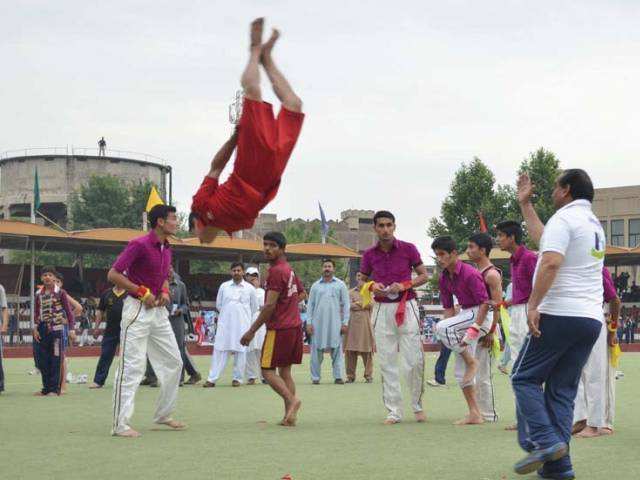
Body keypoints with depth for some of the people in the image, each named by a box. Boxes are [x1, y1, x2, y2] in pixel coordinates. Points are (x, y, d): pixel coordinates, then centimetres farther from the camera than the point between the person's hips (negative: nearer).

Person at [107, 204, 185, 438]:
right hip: (137, 310, -9)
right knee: (132, 367, -10)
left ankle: (163, 414, 26)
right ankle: (120, 424, -8)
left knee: (173, 362, 13)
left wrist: (165, 292, 4)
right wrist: (142, 292, -18)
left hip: (159, 311, 9)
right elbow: (113, 274, -16)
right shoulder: (140, 244, -14)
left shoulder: (167, 248, 11)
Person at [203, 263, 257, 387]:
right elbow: (218, 304, 12)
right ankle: (212, 379, -3)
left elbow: (254, 307, 10)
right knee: (219, 350, -3)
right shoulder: (224, 286, 4)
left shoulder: (250, 288, 2)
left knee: (240, 352, 2)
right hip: (225, 323, 1)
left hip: (242, 325, -1)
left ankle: (238, 378, 11)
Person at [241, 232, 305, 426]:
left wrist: (252, 331, -15)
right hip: (295, 326, 9)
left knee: (267, 370, -4)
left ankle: (291, 400, -19)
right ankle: (289, 415, 7)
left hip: (279, 328, -9)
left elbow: (269, 306, -19)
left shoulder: (276, 272, -15)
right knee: (285, 370, 10)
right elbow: (302, 294, 29)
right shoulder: (289, 269, 14)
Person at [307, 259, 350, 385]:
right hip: (318, 323, 1)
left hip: (335, 323, -1)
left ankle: (338, 376, 0)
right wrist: (309, 322, 0)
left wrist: (345, 323, -2)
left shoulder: (340, 285, 7)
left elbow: (345, 305, 5)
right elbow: (310, 305, 9)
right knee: (316, 350, 1)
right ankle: (315, 377, 4)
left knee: (336, 350, -2)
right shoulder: (315, 285, 11)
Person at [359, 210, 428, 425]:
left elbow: (424, 276, 5)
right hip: (382, 309, 2)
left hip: (407, 307, -2)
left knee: (414, 361, -4)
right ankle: (394, 411, 7)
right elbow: (362, 282, 16)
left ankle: (418, 406, 14)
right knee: (387, 363, 2)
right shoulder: (369, 254, 5)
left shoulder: (408, 249, 0)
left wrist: (404, 285, -11)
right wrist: (372, 287, -6)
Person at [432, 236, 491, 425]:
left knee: (441, 327, -28)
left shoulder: (470, 274, -20)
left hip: (480, 314, -8)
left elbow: (485, 303, -19)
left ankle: (472, 361, -12)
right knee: (461, 371, 5)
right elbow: (448, 307, 9)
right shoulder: (443, 278, 4)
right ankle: (475, 414, 11)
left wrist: (475, 328, -25)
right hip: (464, 314, 8)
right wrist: (452, 334, -2)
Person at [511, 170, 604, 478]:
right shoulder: (594, 224, 21)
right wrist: (525, 204, 36)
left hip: (560, 315, -8)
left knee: (524, 377, 3)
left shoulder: (564, 217, -6)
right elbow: (545, 240, 31)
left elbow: (551, 262, -22)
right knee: (562, 390, 9)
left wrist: (533, 306, -23)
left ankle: (545, 441, -13)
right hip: (592, 319, 8)